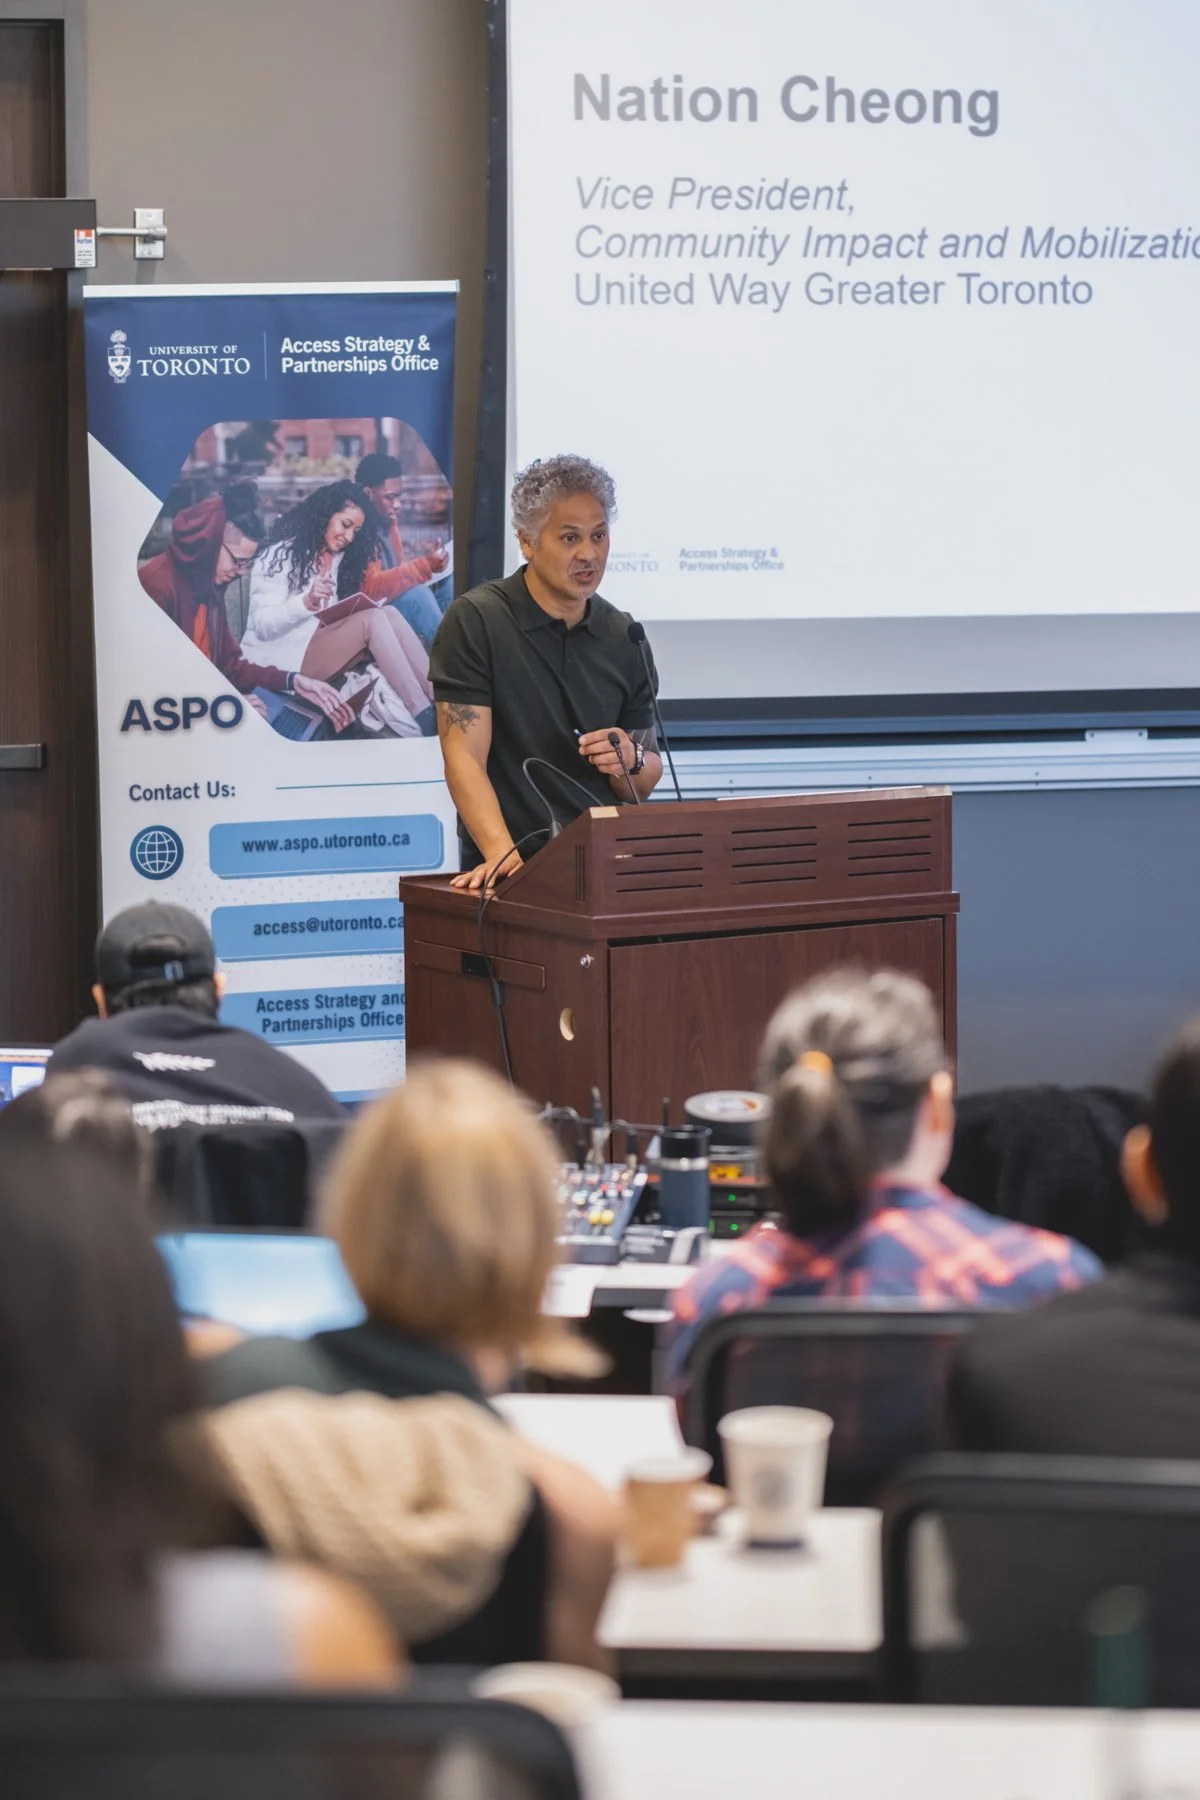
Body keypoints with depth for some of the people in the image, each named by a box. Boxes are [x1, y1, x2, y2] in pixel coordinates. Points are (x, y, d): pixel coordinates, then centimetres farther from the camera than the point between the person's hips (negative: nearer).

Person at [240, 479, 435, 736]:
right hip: (280, 662, -7)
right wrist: (307, 602, -30)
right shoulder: (281, 554, -6)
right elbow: (263, 625, -14)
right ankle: (424, 718, -32)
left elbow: (332, 618, 11)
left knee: (389, 613, -17)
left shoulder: (338, 558, 17)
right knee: (373, 619, -26)